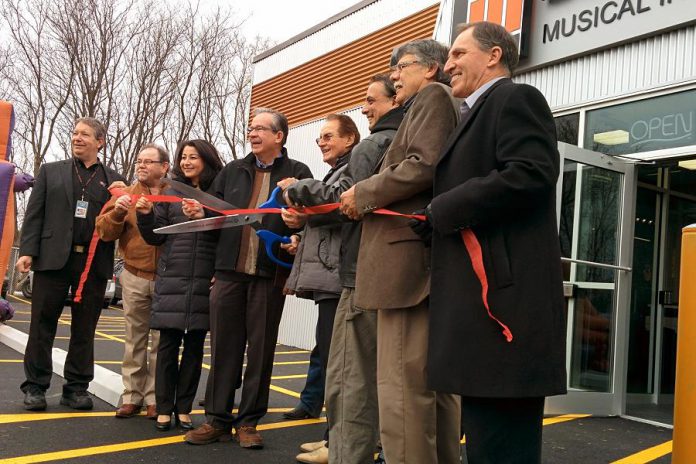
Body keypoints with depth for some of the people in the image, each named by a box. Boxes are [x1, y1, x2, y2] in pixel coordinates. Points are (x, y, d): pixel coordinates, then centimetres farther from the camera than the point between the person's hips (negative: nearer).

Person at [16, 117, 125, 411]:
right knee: (42, 324, 4)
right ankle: (35, 387, 15)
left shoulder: (113, 179, 11)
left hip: (94, 263, 0)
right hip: (53, 258, 0)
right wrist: (27, 251, -4)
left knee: (84, 329, 6)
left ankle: (76, 388, 16)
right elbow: (34, 213, 6)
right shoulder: (51, 171, 12)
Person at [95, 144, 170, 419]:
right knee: (135, 338, 8)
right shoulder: (126, 195, 8)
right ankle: (132, 395, 17)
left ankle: (155, 397, 14)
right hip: (134, 277, 2)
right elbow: (105, 231, 3)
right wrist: (117, 212, -15)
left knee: (161, 340, 4)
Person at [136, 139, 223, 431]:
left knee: (194, 347, 7)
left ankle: (184, 408, 18)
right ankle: (164, 408, 15)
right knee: (168, 345, 5)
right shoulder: (170, 192, 7)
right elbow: (156, 237, 8)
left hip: (205, 283, -1)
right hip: (172, 280, 1)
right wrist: (145, 215, -10)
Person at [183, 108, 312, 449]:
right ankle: (217, 419, 16)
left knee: (261, 348, 5)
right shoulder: (233, 171, 17)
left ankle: (249, 422, 16)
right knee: (224, 345, 6)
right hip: (229, 271, 3)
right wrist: (200, 213, -4)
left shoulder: (297, 173, 4)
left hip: (269, 275, -3)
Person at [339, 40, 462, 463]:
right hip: (433, 256, 10)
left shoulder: (433, 95, 1)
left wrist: (363, 193, -6)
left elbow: (424, 166, -16)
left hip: (410, 252, -10)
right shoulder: (454, 107, 29)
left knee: (402, 382, -11)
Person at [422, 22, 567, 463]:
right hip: (479, 294, 10)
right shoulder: (477, 113, 27)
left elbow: (530, 175, -19)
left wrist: (441, 210, -13)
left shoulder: (517, 98, -4)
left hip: (503, 295, -10)